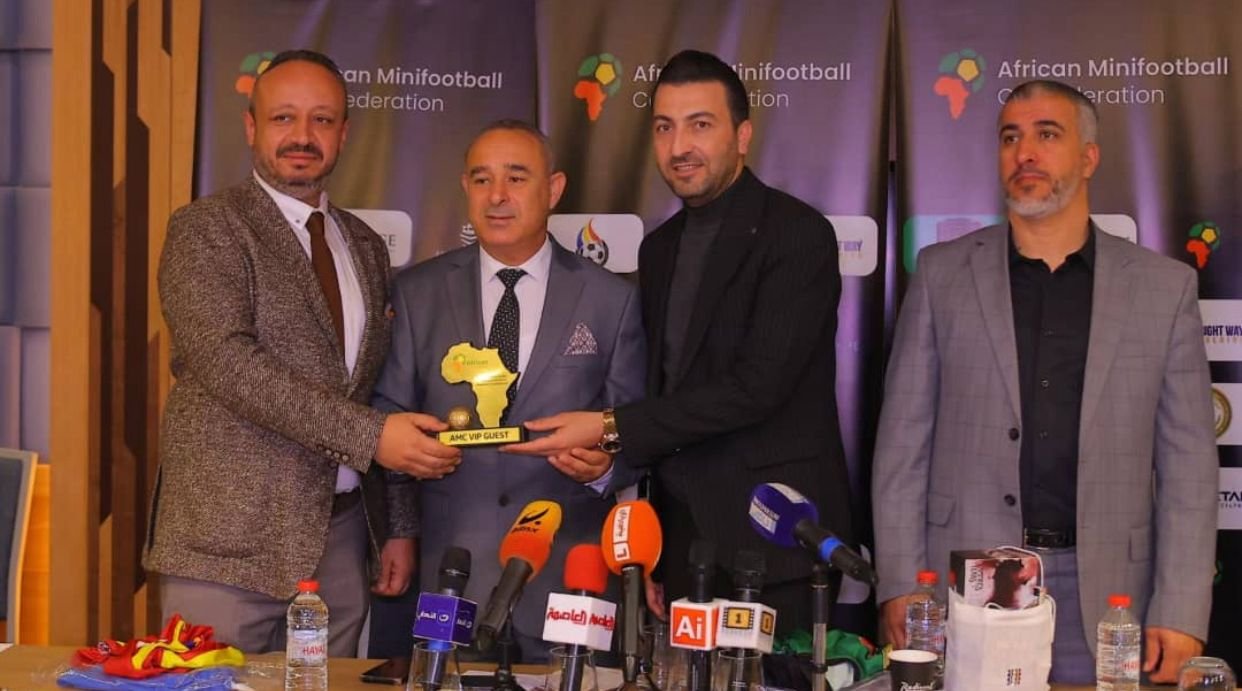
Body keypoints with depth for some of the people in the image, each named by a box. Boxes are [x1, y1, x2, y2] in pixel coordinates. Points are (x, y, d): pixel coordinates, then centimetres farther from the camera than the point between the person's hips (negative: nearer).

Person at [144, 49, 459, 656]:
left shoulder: (365, 246, 15)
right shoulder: (205, 230, -4)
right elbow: (226, 362, -18)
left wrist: (397, 526, 13)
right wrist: (368, 435, -21)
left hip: (341, 533, 5)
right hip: (231, 537, -5)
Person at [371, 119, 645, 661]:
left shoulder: (612, 300, 4)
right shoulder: (417, 292, 7)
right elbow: (388, 410, 7)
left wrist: (604, 468, -15)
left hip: (567, 577, 0)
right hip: (449, 572, 1)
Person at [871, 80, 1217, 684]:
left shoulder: (1164, 286, 5)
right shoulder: (943, 274, 5)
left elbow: (1187, 463, 3)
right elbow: (904, 443, 4)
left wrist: (1180, 615, -4)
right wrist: (899, 588, -3)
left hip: (1104, 590, 0)